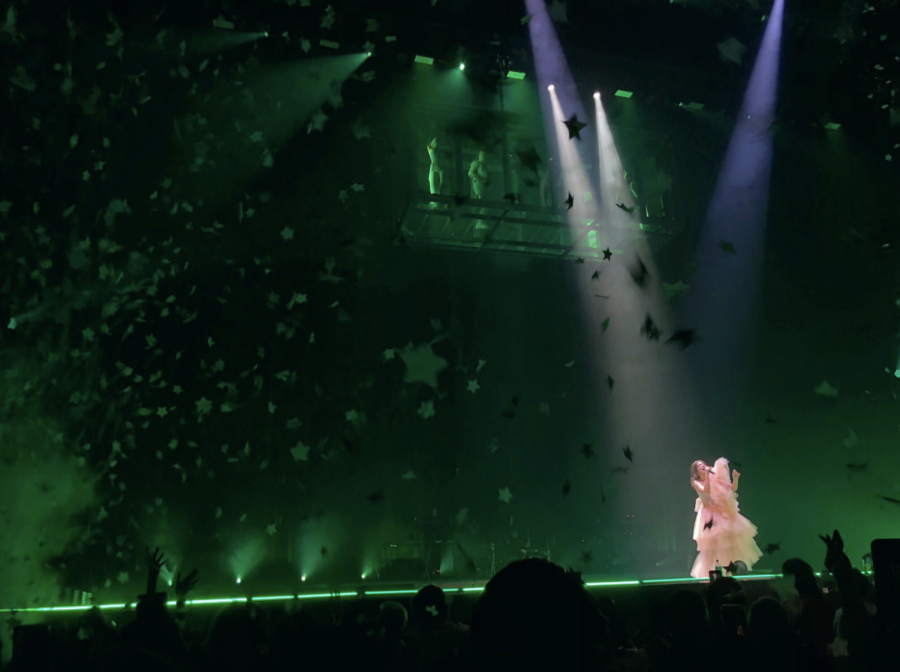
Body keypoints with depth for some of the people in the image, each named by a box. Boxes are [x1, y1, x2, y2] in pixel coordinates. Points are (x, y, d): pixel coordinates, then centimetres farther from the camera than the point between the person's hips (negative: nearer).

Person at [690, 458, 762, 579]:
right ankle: (709, 572, -3)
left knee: (731, 539, 3)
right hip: (710, 515, -5)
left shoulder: (715, 478, 8)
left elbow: (732, 489, 7)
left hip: (724, 512, 5)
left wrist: (736, 478, -9)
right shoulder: (696, 482, -3)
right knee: (711, 542, -9)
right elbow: (706, 491, -23)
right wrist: (707, 475, -24)